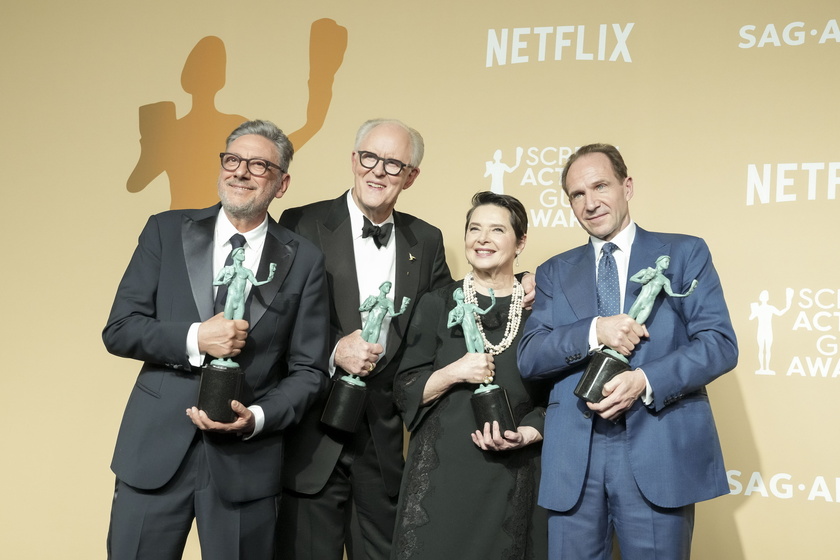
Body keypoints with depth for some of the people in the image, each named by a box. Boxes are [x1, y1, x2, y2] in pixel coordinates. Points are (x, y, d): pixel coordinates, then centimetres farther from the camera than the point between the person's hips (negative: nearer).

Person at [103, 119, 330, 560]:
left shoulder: (304, 260, 1)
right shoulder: (166, 231, 3)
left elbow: (308, 370, 2)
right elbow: (118, 330, 1)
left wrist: (257, 418, -14)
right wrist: (194, 339, -15)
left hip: (246, 457, 0)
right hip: (156, 448, 1)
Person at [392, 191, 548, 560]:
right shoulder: (438, 305, 3)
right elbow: (405, 392, 2)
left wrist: (522, 436, -11)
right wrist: (454, 373, -14)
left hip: (513, 479, 1)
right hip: (441, 475, 0)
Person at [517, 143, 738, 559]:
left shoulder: (685, 253, 7)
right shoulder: (554, 273, 14)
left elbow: (721, 344, -2)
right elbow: (528, 357, 3)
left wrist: (646, 381, -17)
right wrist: (593, 331, -14)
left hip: (658, 452, -2)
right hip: (573, 458, 2)